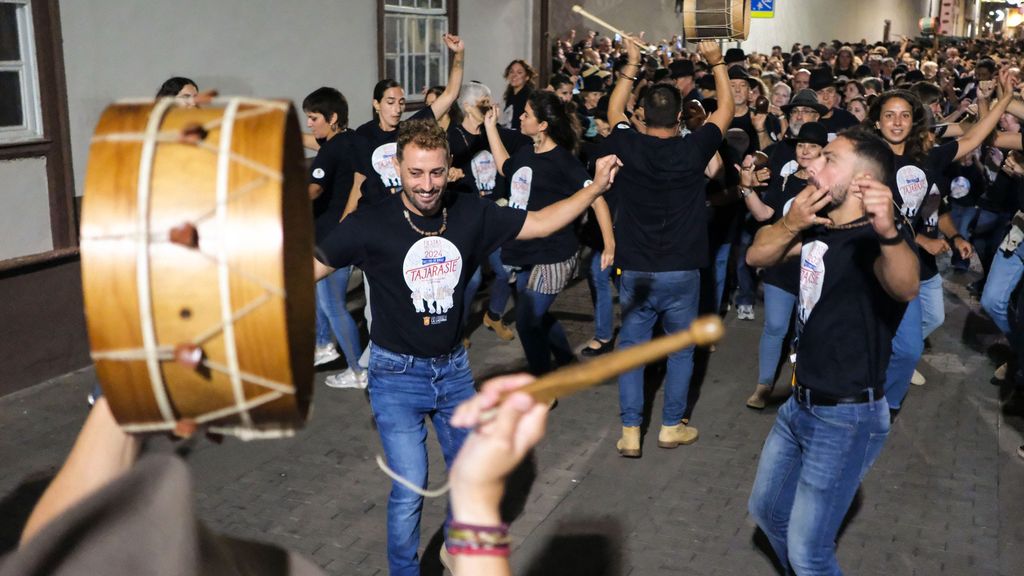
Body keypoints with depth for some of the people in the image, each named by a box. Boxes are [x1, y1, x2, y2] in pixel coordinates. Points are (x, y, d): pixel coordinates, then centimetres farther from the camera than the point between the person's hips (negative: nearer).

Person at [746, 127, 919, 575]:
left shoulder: (874, 238, -22)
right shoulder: (819, 225, 4)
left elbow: (906, 288, -43)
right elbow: (757, 256, 0)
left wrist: (888, 232, -63)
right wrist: (791, 225, -20)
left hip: (847, 416, -8)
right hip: (801, 403, 8)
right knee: (766, 509, 23)